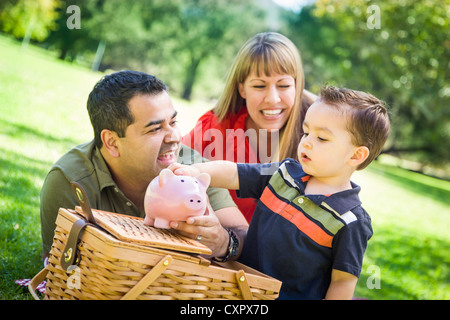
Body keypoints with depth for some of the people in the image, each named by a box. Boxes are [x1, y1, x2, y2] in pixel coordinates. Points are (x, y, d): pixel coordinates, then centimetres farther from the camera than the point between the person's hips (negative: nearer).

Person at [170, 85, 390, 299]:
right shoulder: (287, 173, 6)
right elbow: (232, 174, 5)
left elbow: (343, 281, -11)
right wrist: (196, 171, -13)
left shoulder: (349, 222, -13)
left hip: (295, 294, -5)